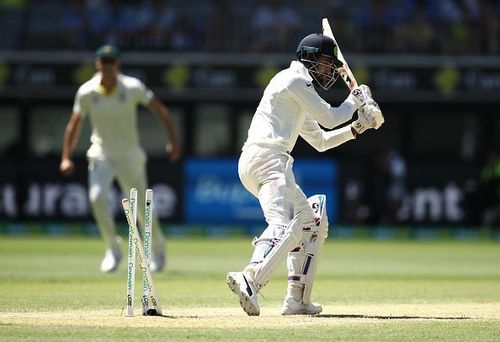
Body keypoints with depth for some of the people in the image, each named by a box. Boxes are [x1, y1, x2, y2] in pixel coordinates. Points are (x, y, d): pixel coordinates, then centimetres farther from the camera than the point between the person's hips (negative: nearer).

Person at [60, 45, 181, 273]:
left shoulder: (132, 87, -13)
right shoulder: (87, 92, -8)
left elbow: (160, 109, -8)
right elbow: (74, 124, 0)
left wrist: (173, 141, -17)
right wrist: (66, 157, -6)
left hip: (130, 156, -1)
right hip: (101, 155, 1)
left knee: (141, 207, 5)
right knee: (97, 197, -24)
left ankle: (158, 246, 35)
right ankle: (113, 249, -9)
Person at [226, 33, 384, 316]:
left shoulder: (299, 101, 31)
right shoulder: (293, 79, 1)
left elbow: (321, 141, 34)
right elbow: (329, 118, -3)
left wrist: (358, 127, 24)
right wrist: (357, 99, 14)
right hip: (267, 157, -10)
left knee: (312, 222, 18)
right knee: (284, 224, -28)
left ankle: (297, 301, 13)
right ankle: (250, 280, -51)